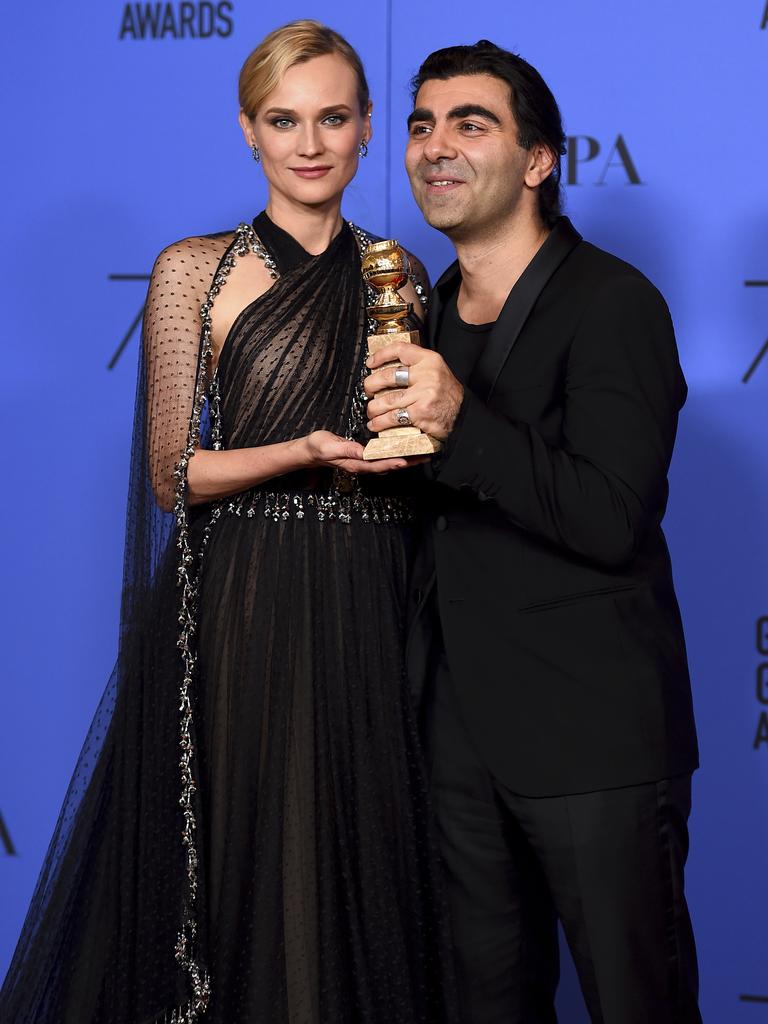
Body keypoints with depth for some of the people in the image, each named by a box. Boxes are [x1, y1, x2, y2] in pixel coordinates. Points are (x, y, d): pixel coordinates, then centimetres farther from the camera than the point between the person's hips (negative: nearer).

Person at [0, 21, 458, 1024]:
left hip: (369, 616, 4)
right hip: (241, 613, -3)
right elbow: (173, 474, -3)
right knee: (250, 880, 1)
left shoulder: (397, 277, 11)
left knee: (365, 885, 7)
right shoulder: (195, 271, 0)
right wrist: (307, 453, -16)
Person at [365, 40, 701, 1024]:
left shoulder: (613, 305, -11)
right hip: (462, 723, 7)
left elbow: (612, 523, -21)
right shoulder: (431, 310, 14)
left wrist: (458, 424, -27)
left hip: (594, 736, -7)